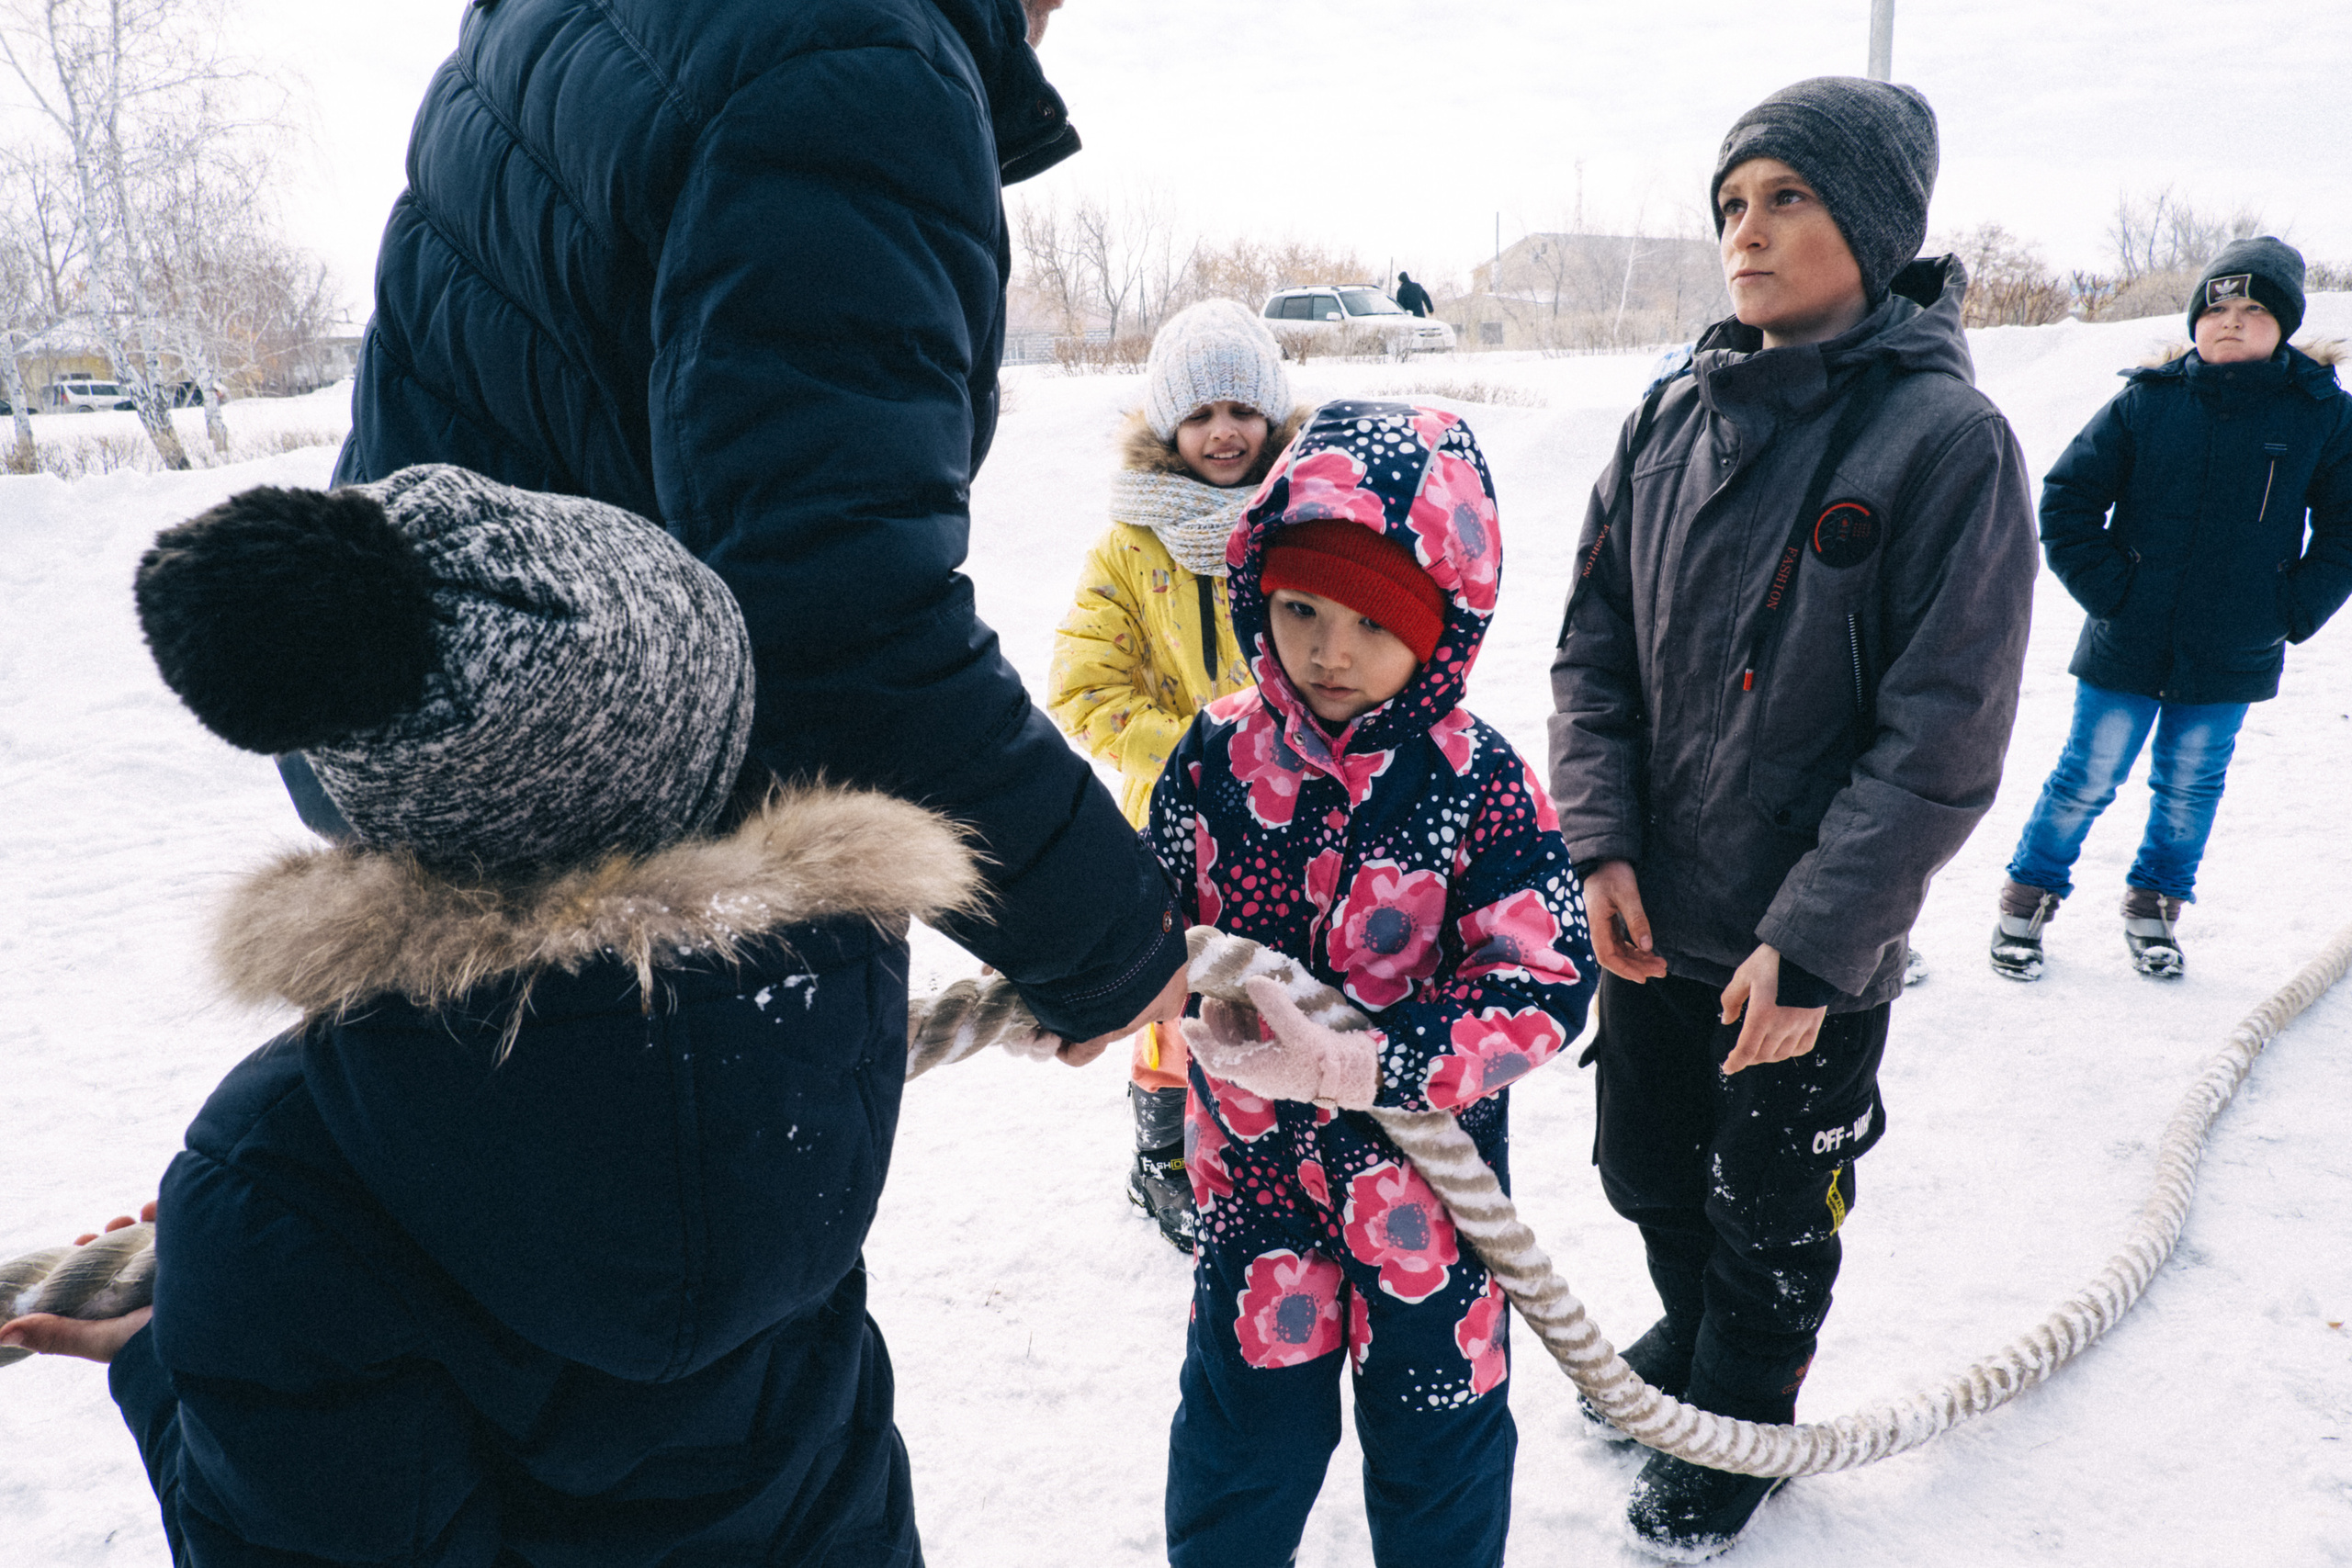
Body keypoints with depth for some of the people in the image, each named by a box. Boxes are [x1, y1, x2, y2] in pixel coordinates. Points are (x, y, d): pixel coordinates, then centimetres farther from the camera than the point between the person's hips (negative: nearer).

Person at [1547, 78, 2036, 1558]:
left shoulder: (1948, 438, -15)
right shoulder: (1673, 417, 0)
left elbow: (1944, 740, -17)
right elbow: (1595, 647, 4)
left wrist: (1811, 942, -19)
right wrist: (1604, 843, -7)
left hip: (1813, 949, -5)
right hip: (1651, 917, 5)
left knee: (1768, 1214, 14)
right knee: (1646, 1166, 23)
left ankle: (1742, 1420, 42)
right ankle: (1693, 1336, 53)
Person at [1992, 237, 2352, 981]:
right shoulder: (2146, 400, -3)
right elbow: (2066, 497, 0)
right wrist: (2104, 586, -7)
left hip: (2231, 660, 2)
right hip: (2128, 644, -1)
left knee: (2191, 787, 14)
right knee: (2086, 780, 5)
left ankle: (2154, 907, 32)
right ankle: (2029, 896, 21)